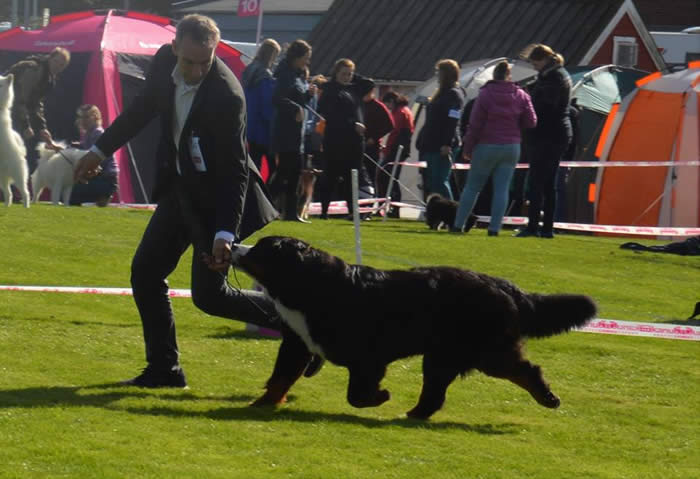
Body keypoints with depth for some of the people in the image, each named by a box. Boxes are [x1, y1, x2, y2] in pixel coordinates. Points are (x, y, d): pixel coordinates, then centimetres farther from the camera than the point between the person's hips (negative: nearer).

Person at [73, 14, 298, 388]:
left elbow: (235, 171, -26)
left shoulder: (226, 96, -29)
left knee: (208, 295, -7)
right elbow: (143, 108, 12)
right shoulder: (165, 62, -9)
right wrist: (100, 150, 18)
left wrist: (225, 234, -33)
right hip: (179, 187, 7)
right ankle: (163, 369, 16)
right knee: (145, 272, 7)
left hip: (216, 196, -7)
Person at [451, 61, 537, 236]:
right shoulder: (521, 96, 3)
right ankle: (494, 228, -5)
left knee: (472, 186, 6)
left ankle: (458, 224, 7)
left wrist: (467, 149, 0)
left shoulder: (485, 94, -6)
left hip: (487, 146, -2)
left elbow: (475, 125, -6)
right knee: (502, 189, 2)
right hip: (512, 148, 2)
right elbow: (531, 122, 3)